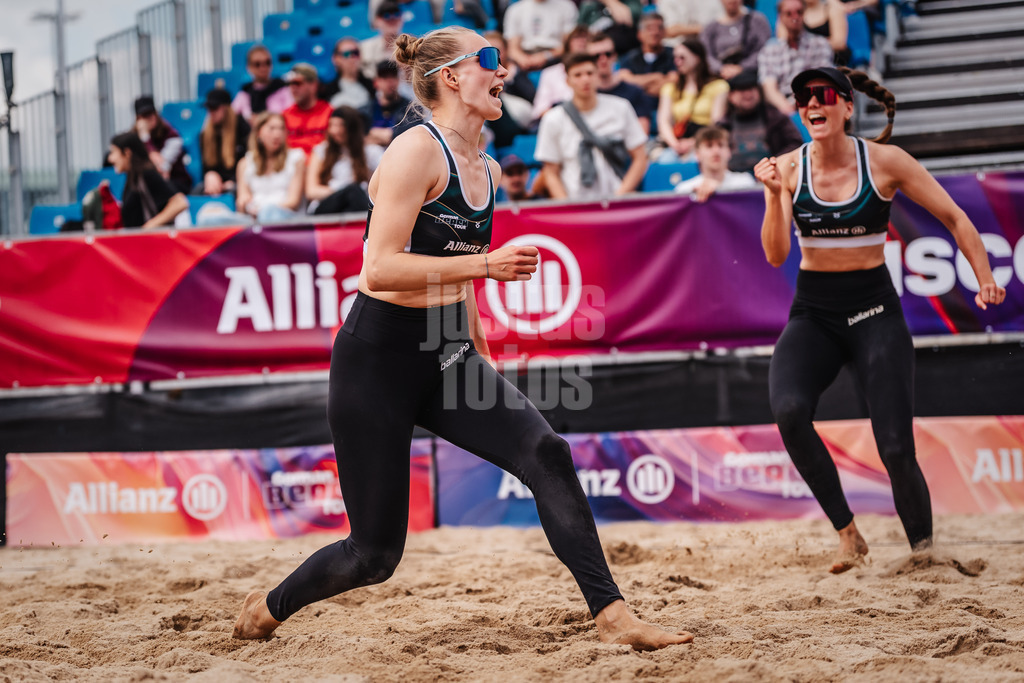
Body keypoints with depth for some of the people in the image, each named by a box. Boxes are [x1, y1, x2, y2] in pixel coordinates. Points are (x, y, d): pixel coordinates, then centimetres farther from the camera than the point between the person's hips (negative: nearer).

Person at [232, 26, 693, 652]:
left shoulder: (485, 171, 10)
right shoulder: (418, 151, -15)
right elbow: (380, 270, -23)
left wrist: (482, 360, 24)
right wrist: (485, 264, -27)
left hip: (447, 356, 7)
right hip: (378, 358, -7)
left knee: (546, 453, -19)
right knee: (376, 554, 0)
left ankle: (613, 616, -19)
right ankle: (266, 609, 28)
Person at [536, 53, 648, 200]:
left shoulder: (620, 109, 9)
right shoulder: (553, 120, 5)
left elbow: (640, 159, 10)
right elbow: (551, 174, 6)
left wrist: (621, 195, -3)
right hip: (576, 203, -1)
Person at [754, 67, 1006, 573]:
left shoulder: (884, 161, -7)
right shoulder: (788, 167, -3)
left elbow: (954, 218, 1)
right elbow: (776, 255, -11)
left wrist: (985, 279, -9)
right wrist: (773, 194, -25)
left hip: (873, 311, -1)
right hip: (812, 313, 1)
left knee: (896, 450, -12)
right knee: (788, 409, -28)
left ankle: (924, 550, 11)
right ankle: (846, 531, -13)